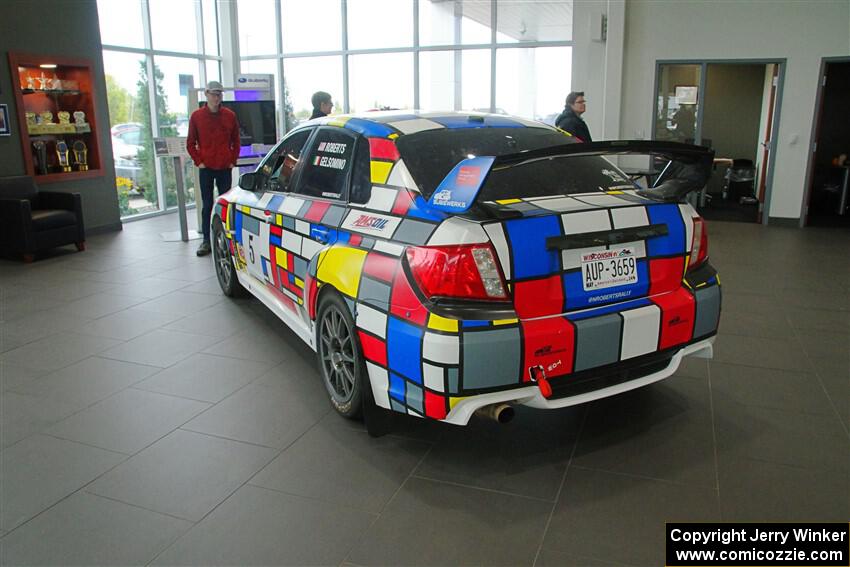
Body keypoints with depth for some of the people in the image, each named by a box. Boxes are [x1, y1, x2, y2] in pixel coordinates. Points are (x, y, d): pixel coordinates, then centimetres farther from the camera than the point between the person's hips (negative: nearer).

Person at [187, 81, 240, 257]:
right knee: (207, 204, 2)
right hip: (206, 168, -1)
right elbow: (190, 143, 5)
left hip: (225, 168, 1)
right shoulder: (196, 116, 1)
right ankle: (206, 240, 6)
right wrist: (198, 162, -3)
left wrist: (233, 161, 3)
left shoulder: (230, 115, 4)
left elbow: (236, 141, 10)